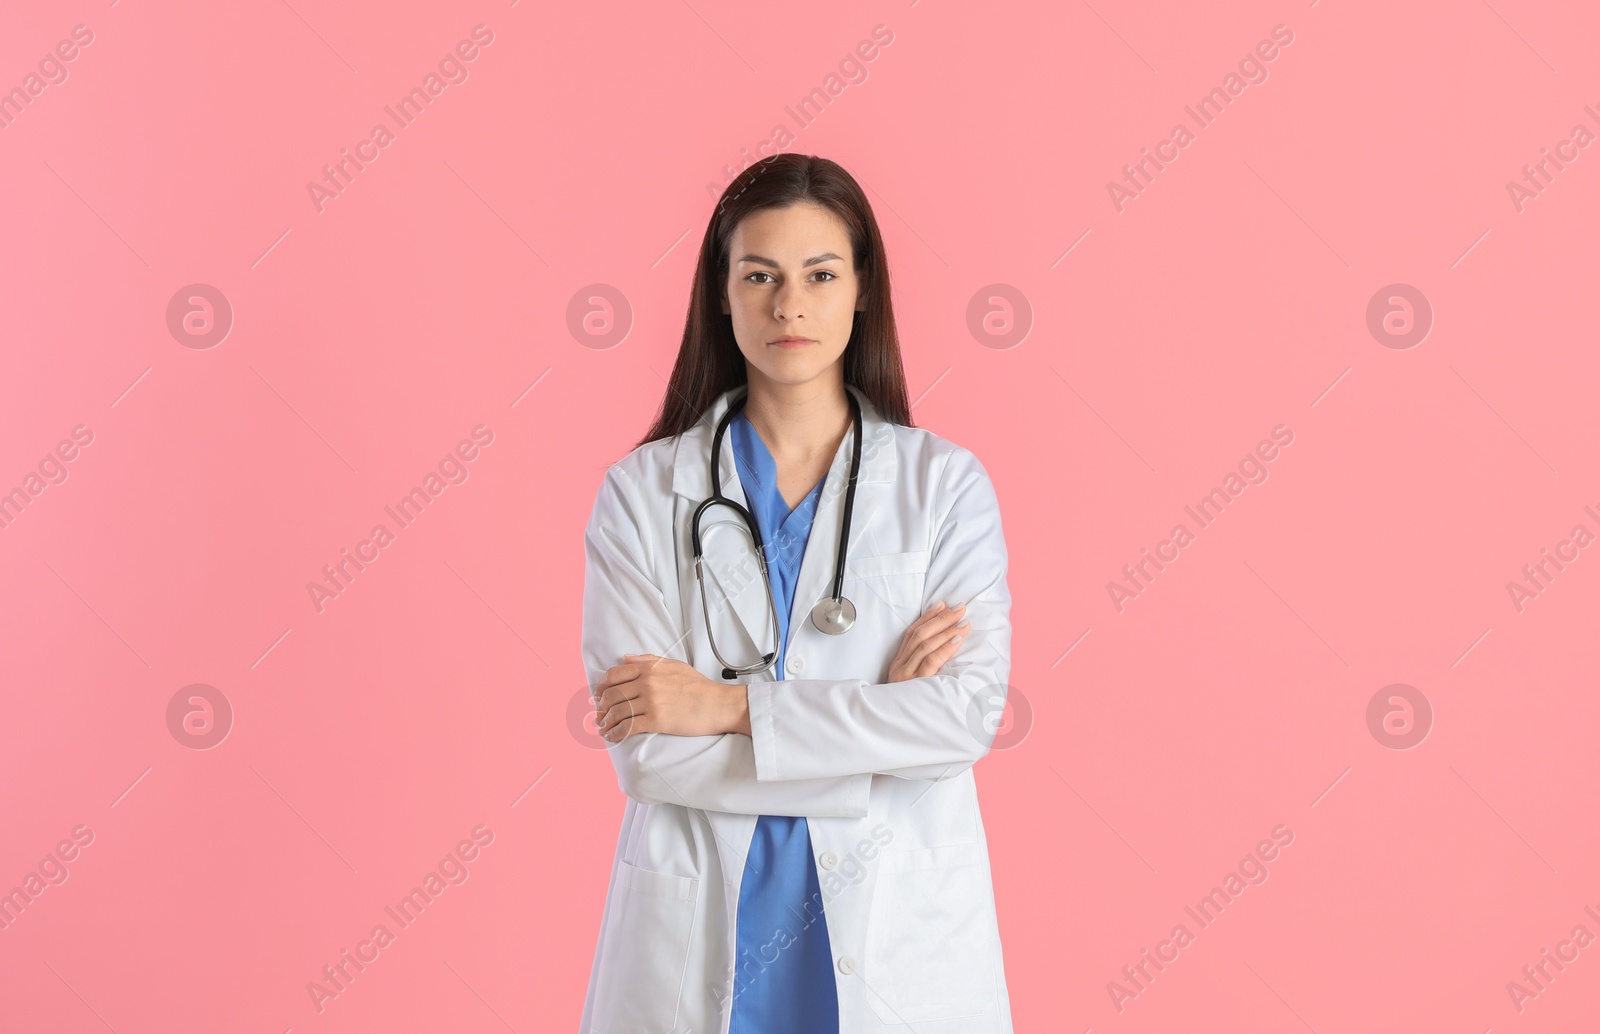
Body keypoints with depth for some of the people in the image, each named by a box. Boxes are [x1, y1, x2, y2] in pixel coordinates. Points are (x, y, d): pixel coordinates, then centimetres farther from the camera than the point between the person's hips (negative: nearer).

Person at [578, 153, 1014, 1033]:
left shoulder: (945, 483, -2)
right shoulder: (641, 493, -3)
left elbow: (972, 712, -13)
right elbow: (642, 750, -11)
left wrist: (733, 705, -16)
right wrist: (879, 721, -13)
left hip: (896, 934, 1)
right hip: (701, 933, 0)